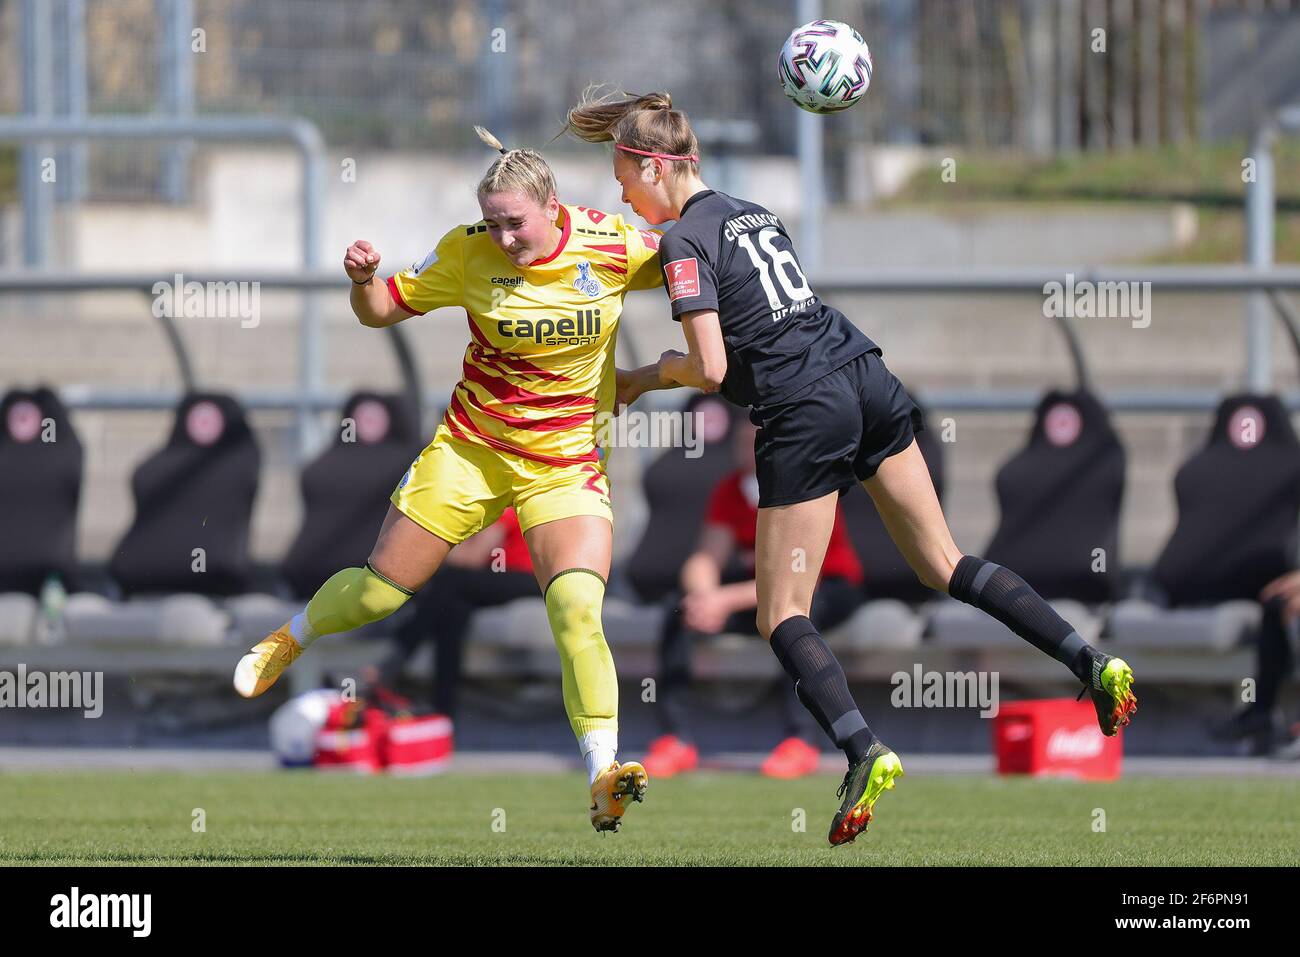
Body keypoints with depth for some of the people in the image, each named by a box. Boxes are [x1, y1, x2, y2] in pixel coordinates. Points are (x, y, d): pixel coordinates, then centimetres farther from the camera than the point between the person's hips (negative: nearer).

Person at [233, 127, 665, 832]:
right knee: (378, 590, 8)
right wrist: (364, 280, -22)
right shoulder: (469, 252, -11)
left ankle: (603, 779, -23)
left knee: (577, 611, -23)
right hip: (471, 449, 1)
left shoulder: (610, 246, -12)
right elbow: (385, 309, 0)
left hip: (566, 468, -1)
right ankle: (292, 637, 41)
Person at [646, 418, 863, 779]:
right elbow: (706, 559, -12)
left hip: (830, 589, -5)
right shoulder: (729, 492, -6)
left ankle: (802, 739, -37)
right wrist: (704, 596, -38)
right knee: (679, 605, -18)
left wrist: (726, 600, -42)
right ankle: (676, 738, -18)